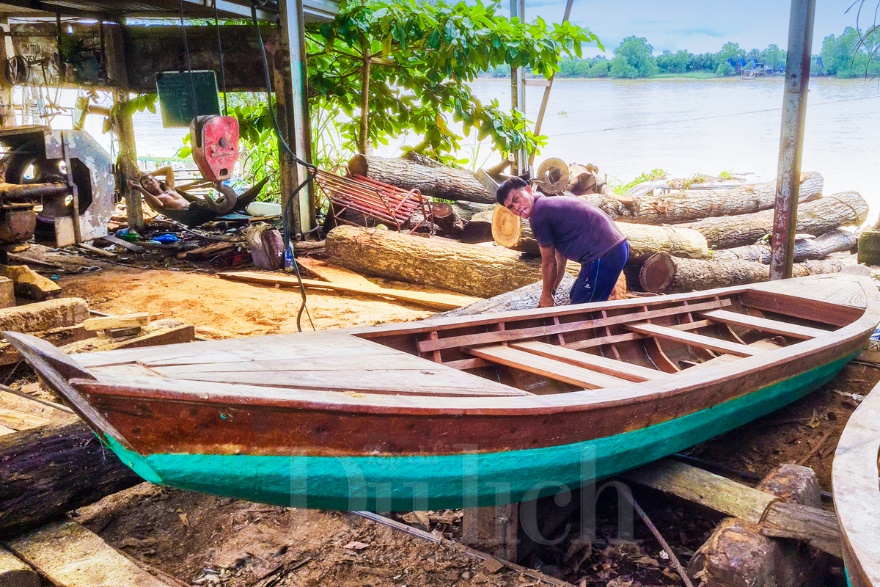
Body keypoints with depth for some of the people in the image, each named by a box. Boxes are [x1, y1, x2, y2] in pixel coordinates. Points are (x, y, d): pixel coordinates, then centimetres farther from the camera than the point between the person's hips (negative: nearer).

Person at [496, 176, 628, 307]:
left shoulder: (539, 214, -10)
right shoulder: (550, 205, 19)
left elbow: (548, 263, -3)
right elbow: (560, 260, 23)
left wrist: (546, 296, 10)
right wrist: (550, 293, 26)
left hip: (604, 255, -10)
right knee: (577, 296, 25)